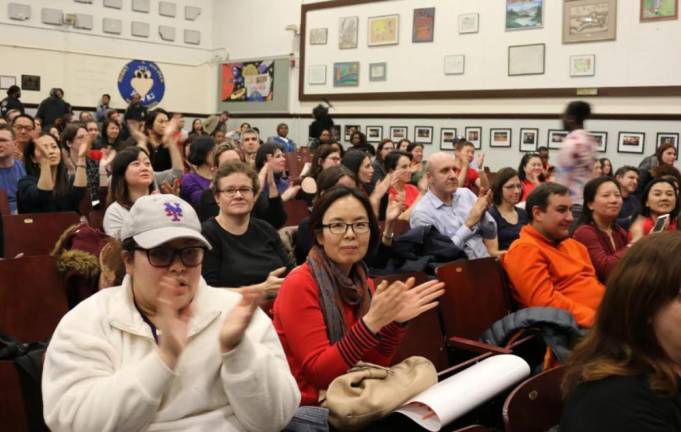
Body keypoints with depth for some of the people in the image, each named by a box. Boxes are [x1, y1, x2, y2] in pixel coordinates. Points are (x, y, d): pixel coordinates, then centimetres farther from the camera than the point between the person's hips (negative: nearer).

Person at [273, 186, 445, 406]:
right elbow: (318, 373, -19)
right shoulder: (299, 285, -16)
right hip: (306, 409, -6)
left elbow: (371, 367, 3)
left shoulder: (362, 283, 4)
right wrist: (371, 323, -28)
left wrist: (394, 321, -12)